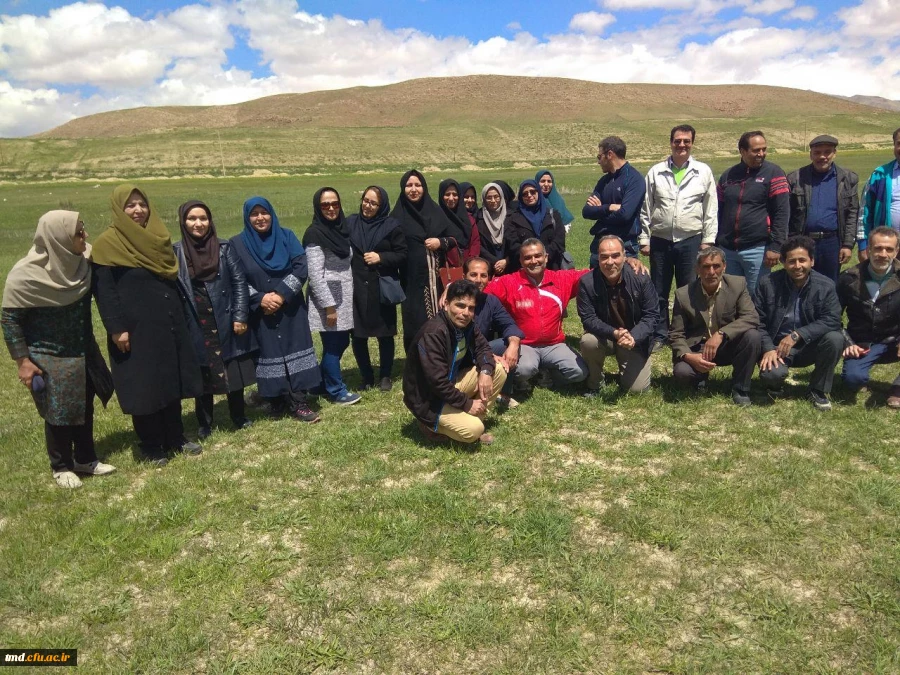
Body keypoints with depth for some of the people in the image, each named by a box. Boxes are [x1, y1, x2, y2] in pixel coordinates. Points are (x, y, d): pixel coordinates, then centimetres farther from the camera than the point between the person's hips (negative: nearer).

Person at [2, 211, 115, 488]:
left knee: (85, 408, 16)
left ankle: (85, 459, 34)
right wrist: (23, 361, -13)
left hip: (83, 351, 5)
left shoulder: (84, 261, -11)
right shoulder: (25, 277, -24)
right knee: (58, 415, 9)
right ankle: (61, 467, 30)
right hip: (48, 358, -5)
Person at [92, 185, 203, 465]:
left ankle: (176, 438, 24)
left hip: (168, 324, 6)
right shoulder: (107, 243, -8)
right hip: (135, 328, -6)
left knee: (172, 381, 12)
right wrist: (116, 328, -19)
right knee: (144, 387, 2)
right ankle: (151, 447, 14)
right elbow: (103, 290, -13)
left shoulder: (157, 237, 12)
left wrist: (180, 315, 15)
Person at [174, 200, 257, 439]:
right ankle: (204, 423, 23)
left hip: (226, 323, 0)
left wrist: (240, 316, -7)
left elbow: (239, 281, -1)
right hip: (196, 327, 0)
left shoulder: (223, 248, -1)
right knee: (202, 375, 9)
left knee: (234, 370, 9)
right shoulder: (175, 252, -1)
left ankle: (239, 416, 26)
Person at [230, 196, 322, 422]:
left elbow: (301, 267, -5)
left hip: (290, 309, 1)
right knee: (269, 354, 2)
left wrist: (282, 294, -15)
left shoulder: (286, 236, 4)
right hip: (260, 312, -1)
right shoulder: (238, 244, 1)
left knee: (294, 350, -2)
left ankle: (298, 402, 1)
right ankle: (278, 402, 13)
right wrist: (260, 298, -16)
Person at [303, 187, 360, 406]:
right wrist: (328, 306, -19)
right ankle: (336, 391, 14)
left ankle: (326, 382, 30)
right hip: (327, 299, -8)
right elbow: (315, 275, -17)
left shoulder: (341, 227, 8)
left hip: (343, 297, 8)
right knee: (333, 345, 1)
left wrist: (344, 300, 14)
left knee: (341, 342, 14)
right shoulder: (315, 234, -14)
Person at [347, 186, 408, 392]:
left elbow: (402, 255, -1)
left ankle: (385, 376, 22)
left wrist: (381, 258, -13)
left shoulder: (391, 226, 0)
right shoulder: (350, 223, 6)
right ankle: (367, 377, 19)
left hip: (382, 288, -2)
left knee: (385, 333, 7)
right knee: (358, 335, 3)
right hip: (356, 287, 2)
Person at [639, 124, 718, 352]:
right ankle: (659, 334, 20)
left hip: (691, 241, -1)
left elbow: (711, 210, 3)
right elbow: (645, 209, 5)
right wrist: (644, 239, 2)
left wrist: (707, 241, -2)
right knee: (659, 291, 8)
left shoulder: (703, 172, 3)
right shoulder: (656, 172, 4)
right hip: (660, 240, 1)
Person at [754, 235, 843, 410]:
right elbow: (757, 321, -6)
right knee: (772, 374, -34)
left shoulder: (825, 286, -6)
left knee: (835, 338, -28)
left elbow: (832, 321, -16)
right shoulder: (768, 283, -7)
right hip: (776, 346, -2)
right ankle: (774, 386, 10)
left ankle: (818, 390, -5)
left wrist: (797, 335, -27)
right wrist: (768, 349, -21)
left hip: (809, 347, 2)